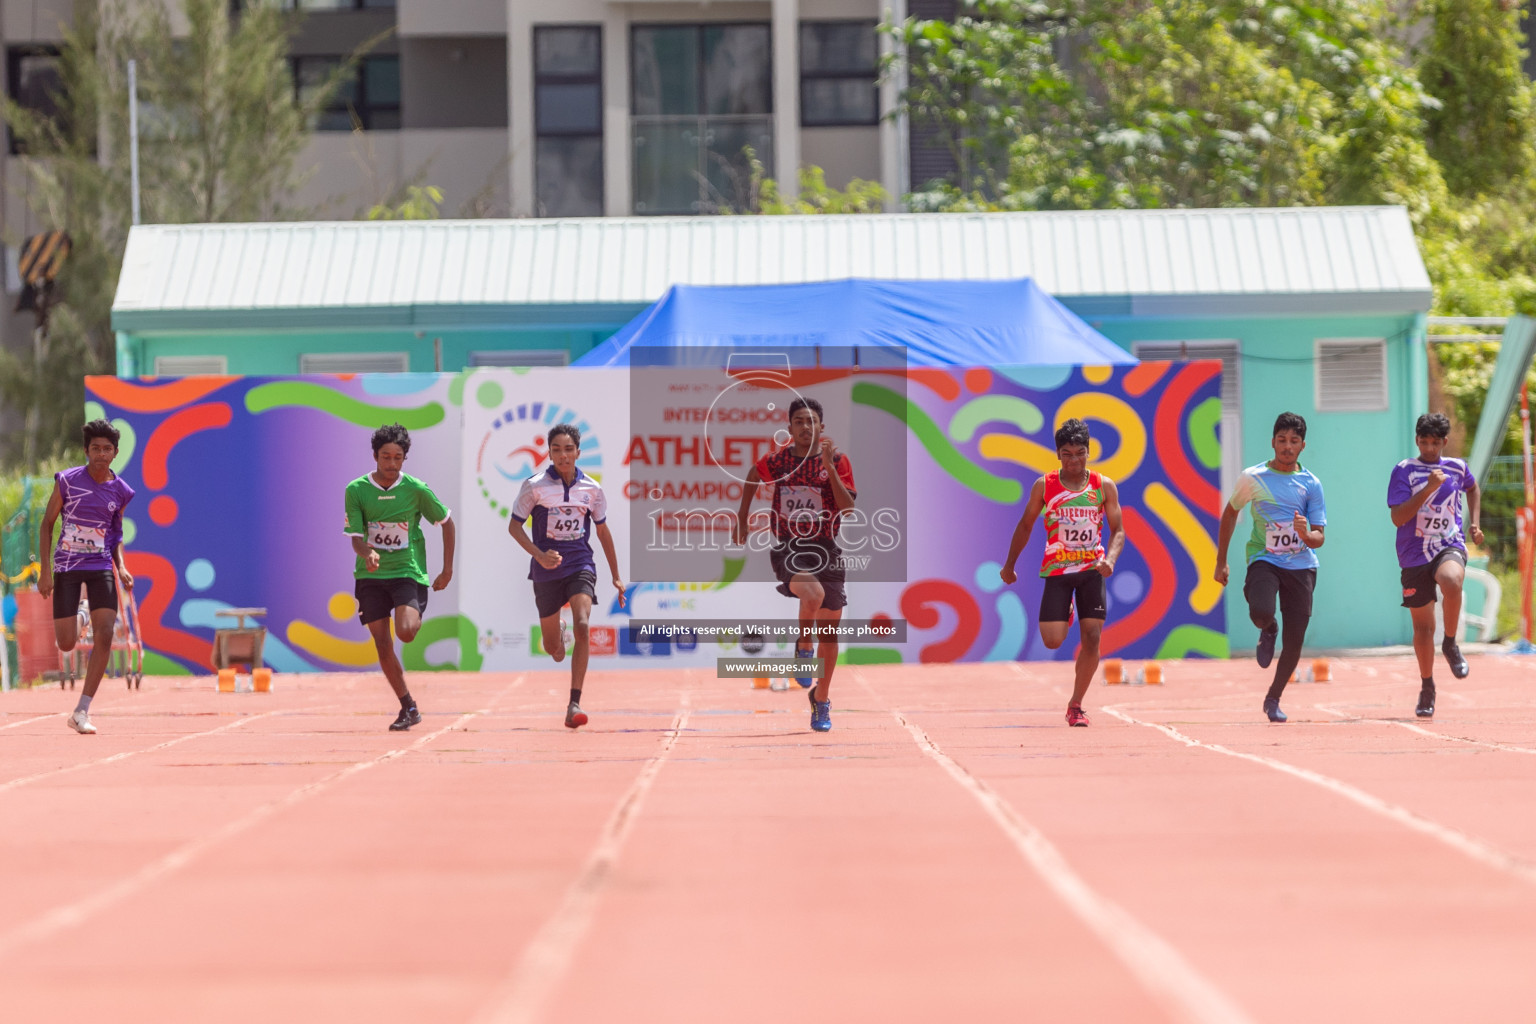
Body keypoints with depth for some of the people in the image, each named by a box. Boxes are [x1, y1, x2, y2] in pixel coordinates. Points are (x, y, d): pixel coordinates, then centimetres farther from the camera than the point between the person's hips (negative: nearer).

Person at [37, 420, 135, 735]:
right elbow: (47, 523, 0)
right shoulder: (67, 481, -7)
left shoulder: (120, 491, 2)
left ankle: (81, 712, -9)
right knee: (66, 644, -4)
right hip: (66, 567, -2)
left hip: (101, 568, 2)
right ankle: (75, 618, 38)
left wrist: (121, 567, 0)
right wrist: (45, 570, -7)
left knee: (104, 635, -15)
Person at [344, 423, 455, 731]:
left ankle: (418, 618, 11)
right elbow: (355, 536, -6)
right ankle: (408, 707, 10)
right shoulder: (356, 490, -4)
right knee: (382, 645, -2)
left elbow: (446, 522, 7)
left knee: (405, 632, -25)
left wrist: (447, 570, 6)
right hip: (370, 577, 2)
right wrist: (367, 554, -30)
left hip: (408, 572, -2)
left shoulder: (416, 489, -5)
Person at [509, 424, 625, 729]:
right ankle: (560, 638, 51)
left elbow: (603, 531, 14)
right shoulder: (535, 486, -6)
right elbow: (514, 526, -2)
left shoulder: (591, 488, 2)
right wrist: (539, 555, -19)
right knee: (552, 647, 9)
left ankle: (574, 705, -24)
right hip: (547, 570, 0)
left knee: (582, 627, -24)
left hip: (580, 566, 0)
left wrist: (616, 576, 18)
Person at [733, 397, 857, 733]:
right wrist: (742, 516, 23)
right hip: (789, 548, -1)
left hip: (826, 550, 1)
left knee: (829, 632, 7)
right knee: (813, 594, -34)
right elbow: (754, 474, 23)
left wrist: (829, 467, -22)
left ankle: (821, 700, 26)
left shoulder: (838, 461, -3)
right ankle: (803, 645, -4)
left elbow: (848, 508, -14)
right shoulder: (777, 461, 1)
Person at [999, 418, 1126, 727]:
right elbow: (1025, 525, 11)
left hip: (1092, 569, 1)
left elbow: (1118, 530, 2)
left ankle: (1076, 705, 8)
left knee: (1092, 637, -7)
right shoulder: (1044, 486, -1)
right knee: (1053, 641, -10)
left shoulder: (1104, 486, 0)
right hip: (1057, 570, -1)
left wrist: (1110, 559, -18)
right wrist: (1009, 565, 15)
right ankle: (1065, 616, 30)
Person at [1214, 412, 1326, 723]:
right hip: (1264, 559, -1)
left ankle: (1273, 699, 22)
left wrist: (1306, 534, -25)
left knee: (1294, 641, 0)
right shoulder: (1253, 478, 0)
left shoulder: (1311, 484, 2)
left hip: (1301, 565, 1)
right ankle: (1268, 631, 9)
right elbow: (1230, 514, 15)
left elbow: (1319, 538, 0)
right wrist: (1221, 562, 15)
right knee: (1261, 612, -31)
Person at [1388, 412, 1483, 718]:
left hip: (1449, 546, 0)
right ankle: (1427, 687, 26)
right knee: (1423, 626, 6)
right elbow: (1397, 518, -13)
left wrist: (1475, 523, 18)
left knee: (1451, 582, -36)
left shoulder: (1457, 468, 6)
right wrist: (1428, 489, -21)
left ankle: (1451, 644, -13)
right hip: (1415, 554, 0)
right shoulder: (1404, 471, -4)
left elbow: (1473, 488, 30)